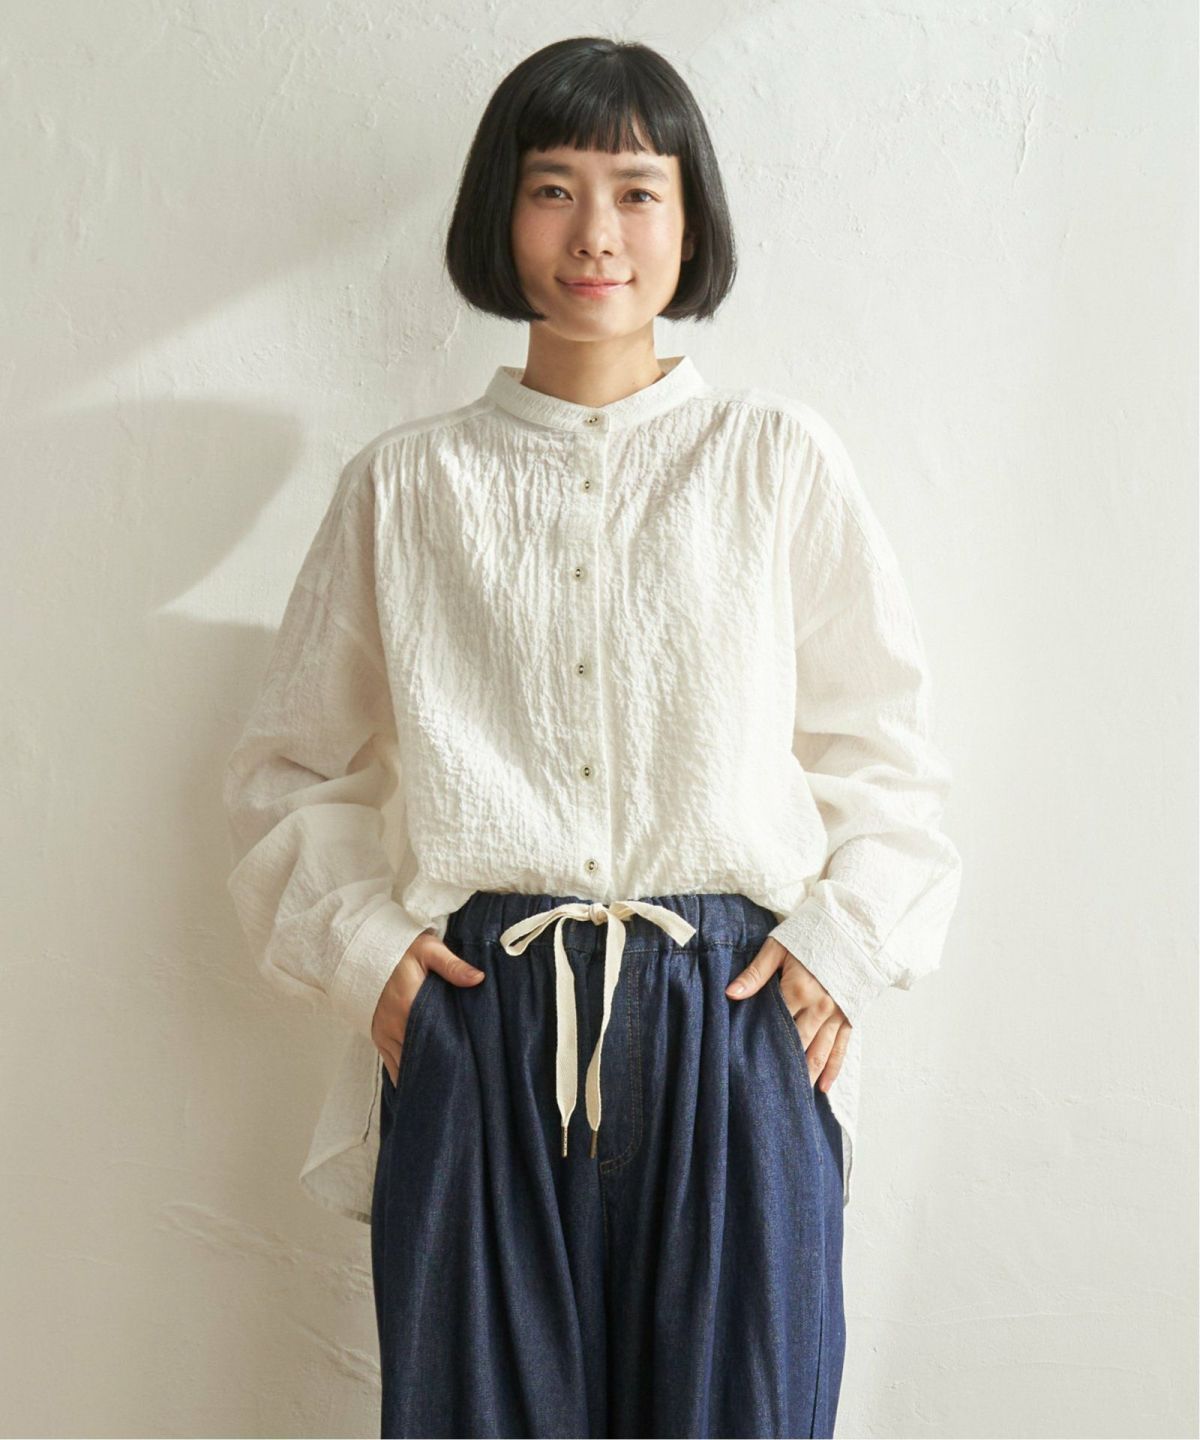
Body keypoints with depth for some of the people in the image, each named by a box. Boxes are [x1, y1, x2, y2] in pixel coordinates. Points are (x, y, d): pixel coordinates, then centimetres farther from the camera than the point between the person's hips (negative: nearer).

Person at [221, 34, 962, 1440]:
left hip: (732, 1021, 0)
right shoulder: (405, 482, 7)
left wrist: (844, 940, -2)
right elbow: (292, 763, 13)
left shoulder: (777, 457, 5)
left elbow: (885, 743, 10)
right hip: (479, 1023, 1)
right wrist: (360, 942, 0)